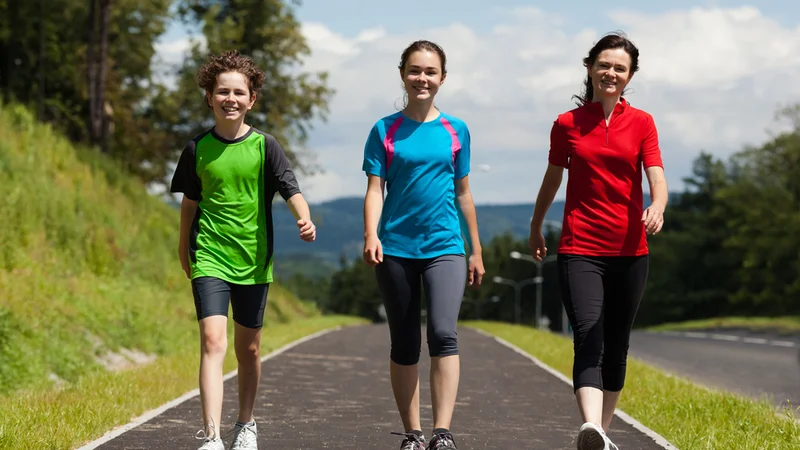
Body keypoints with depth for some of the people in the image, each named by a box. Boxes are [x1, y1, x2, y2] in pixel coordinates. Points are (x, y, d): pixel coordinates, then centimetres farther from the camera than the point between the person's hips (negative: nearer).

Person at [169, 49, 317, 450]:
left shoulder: (264, 146, -2)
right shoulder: (197, 148, 1)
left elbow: (290, 189, -10)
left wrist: (304, 219, -30)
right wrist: (184, 247, 21)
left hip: (253, 259, 1)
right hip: (209, 258, -1)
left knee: (248, 348, 13)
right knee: (213, 341, -16)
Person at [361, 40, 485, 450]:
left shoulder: (455, 131, 8)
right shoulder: (384, 131, 4)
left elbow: (463, 193, 13)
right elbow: (375, 189, -2)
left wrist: (476, 251, 14)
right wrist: (371, 236, -18)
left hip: (444, 247, 0)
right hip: (396, 249, 0)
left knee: (443, 333, -18)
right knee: (404, 344, 6)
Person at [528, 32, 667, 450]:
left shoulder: (641, 123, 5)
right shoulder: (566, 124, 5)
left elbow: (656, 178, -7)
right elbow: (552, 179, 19)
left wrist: (657, 207, -29)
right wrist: (535, 228, 30)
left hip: (629, 251, 2)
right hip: (580, 249, -2)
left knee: (617, 346, 10)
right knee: (588, 341, -18)